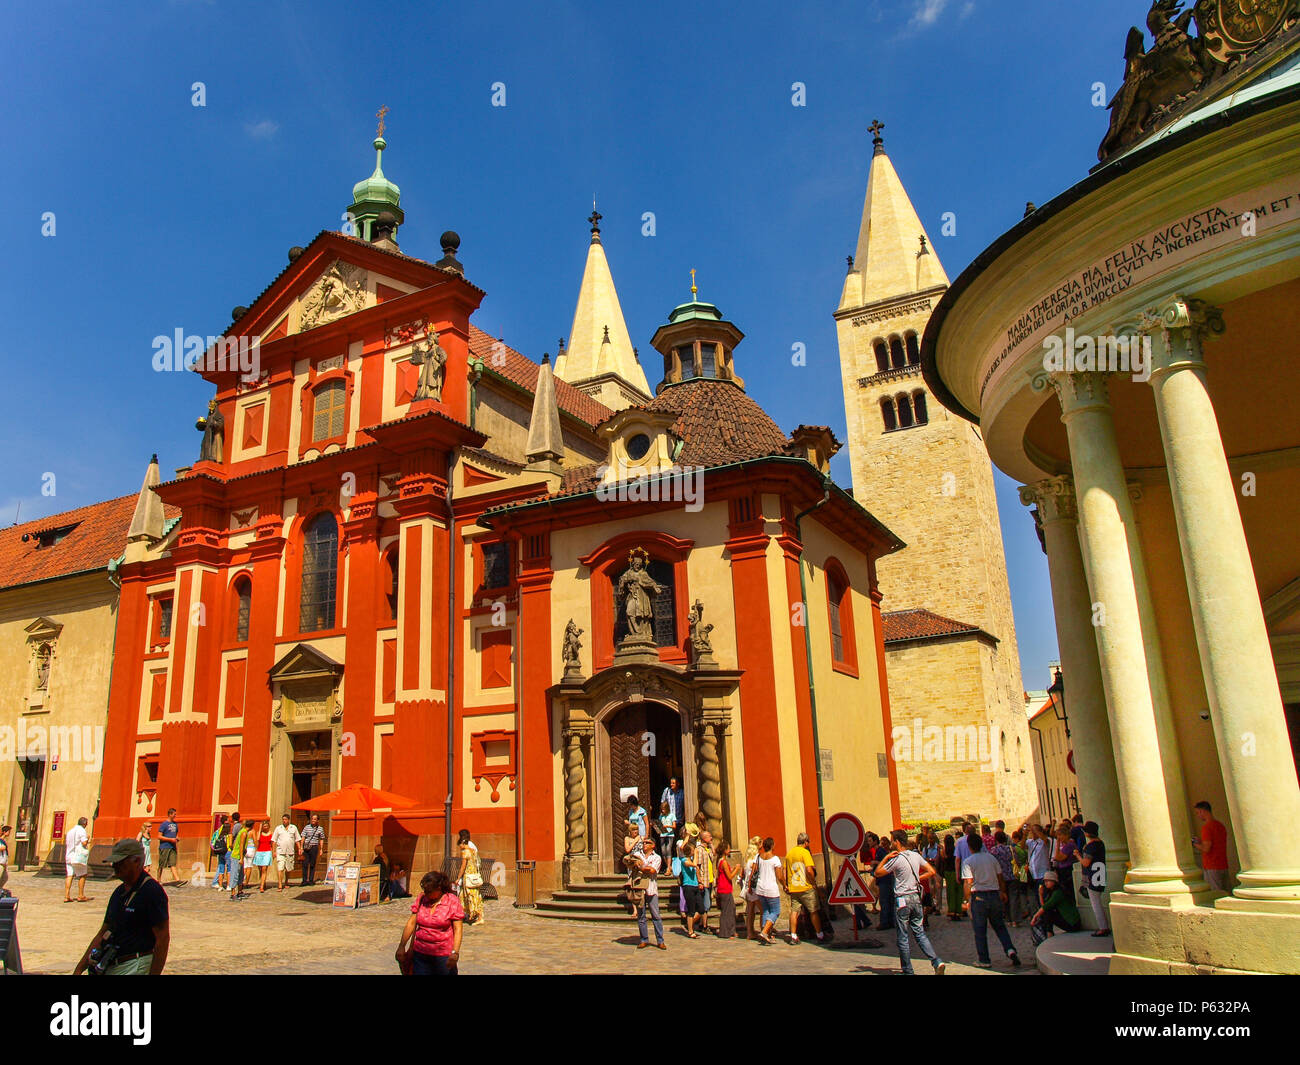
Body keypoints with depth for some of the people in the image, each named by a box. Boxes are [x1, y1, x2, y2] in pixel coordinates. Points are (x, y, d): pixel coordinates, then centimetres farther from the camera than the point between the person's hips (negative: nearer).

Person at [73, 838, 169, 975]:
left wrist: (154, 973, -18)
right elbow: (102, 934, 20)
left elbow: (163, 939, -16)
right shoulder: (119, 892, 14)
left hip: (136, 967, -8)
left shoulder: (152, 891, -14)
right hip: (111, 967, 8)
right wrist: (79, 969, 14)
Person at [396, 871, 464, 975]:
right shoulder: (421, 899, 4)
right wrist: (401, 946, 2)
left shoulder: (452, 901, -7)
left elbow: (458, 929, -9)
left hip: (443, 955, -3)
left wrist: (455, 953, -18)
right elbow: (411, 923, 7)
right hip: (420, 954, 3)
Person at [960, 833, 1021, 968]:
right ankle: (1010, 949, -5)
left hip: (978, 896, -4)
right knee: (999, 926, 15)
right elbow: (1000, 877, 10)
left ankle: (984, 960, 8)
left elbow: (968, 883, -14)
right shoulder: (991, 858, 6)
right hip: (994, 895, 4)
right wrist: (1003, 892, 24)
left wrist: (967, 900, -6)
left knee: (980, 930, 5)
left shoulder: (967, 862, -8)